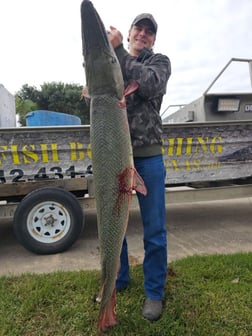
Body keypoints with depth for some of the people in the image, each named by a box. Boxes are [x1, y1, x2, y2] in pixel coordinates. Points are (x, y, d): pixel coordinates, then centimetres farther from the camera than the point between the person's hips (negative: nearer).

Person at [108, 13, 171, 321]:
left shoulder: (159, 61, 8)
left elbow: (150, 85, -14)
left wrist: (118, 51, -14)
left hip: (148, 155, -2)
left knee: (154, 229, 2)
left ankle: (154, 292, 22)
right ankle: (118, 280, 33)